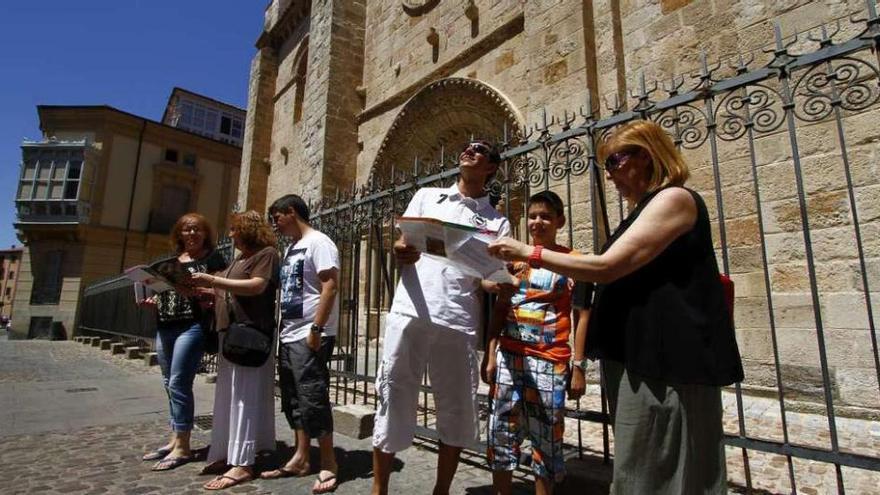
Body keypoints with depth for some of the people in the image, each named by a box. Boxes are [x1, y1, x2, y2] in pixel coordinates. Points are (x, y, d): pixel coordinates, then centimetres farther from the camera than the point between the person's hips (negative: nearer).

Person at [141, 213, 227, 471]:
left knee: (179, 383, -8)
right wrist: (153, 300, 6)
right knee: (170, 384, 11)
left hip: (193, 325, -7)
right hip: (165, 326, 7)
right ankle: (175, 440, 23)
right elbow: (165, 288, 26)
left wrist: (197, 291, -24)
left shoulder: (213, 258, -1)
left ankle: (183, 447, 2)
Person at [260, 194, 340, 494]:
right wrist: (281, 331, 15)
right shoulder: (291, 248, 19)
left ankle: (328, 464, 8)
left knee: (312, 397, -5)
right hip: (289, 335, 9)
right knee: (293, 398, 13)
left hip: (310, 336, -9)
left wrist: (316, 329, -22)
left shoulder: (318, 242, -9)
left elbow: (330, 286, -18)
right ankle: (300, 459, 24)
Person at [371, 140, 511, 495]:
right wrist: (401, 252, -13)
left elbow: (494, 278, 9)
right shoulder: (426, 196, 17)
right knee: (394, 400, 4)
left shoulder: (497, 221, 15)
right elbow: (401, 248, 10)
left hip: (459, 320, 1)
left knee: (457, 409, 8)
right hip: (411, 311, 0)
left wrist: (499, 285, -15)